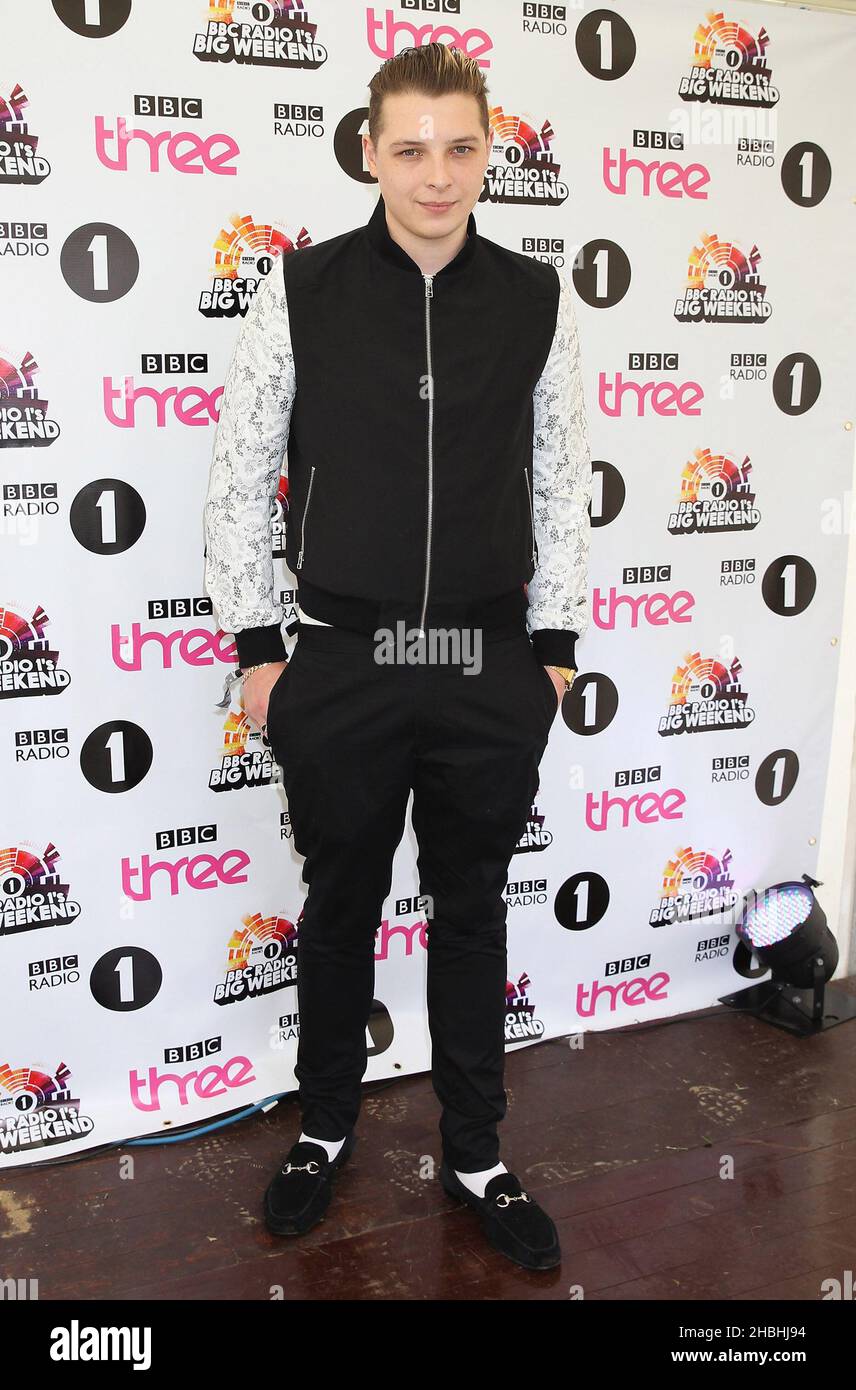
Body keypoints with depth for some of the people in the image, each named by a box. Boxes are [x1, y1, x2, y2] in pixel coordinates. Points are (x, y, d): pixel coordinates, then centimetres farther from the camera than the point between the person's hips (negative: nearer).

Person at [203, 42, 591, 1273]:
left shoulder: (538, 299, 1)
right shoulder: (302, 290, -3)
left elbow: (563, 482, 6)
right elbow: (240, 478, 1)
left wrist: (553, 645, 5)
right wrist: (257, 646, -1)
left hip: (492, 672, 1)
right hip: (343, 664, -1)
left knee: (472, 912, 14)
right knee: (340, 908, 14)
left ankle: (476, 1157, 33)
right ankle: (325, 1129, 38)